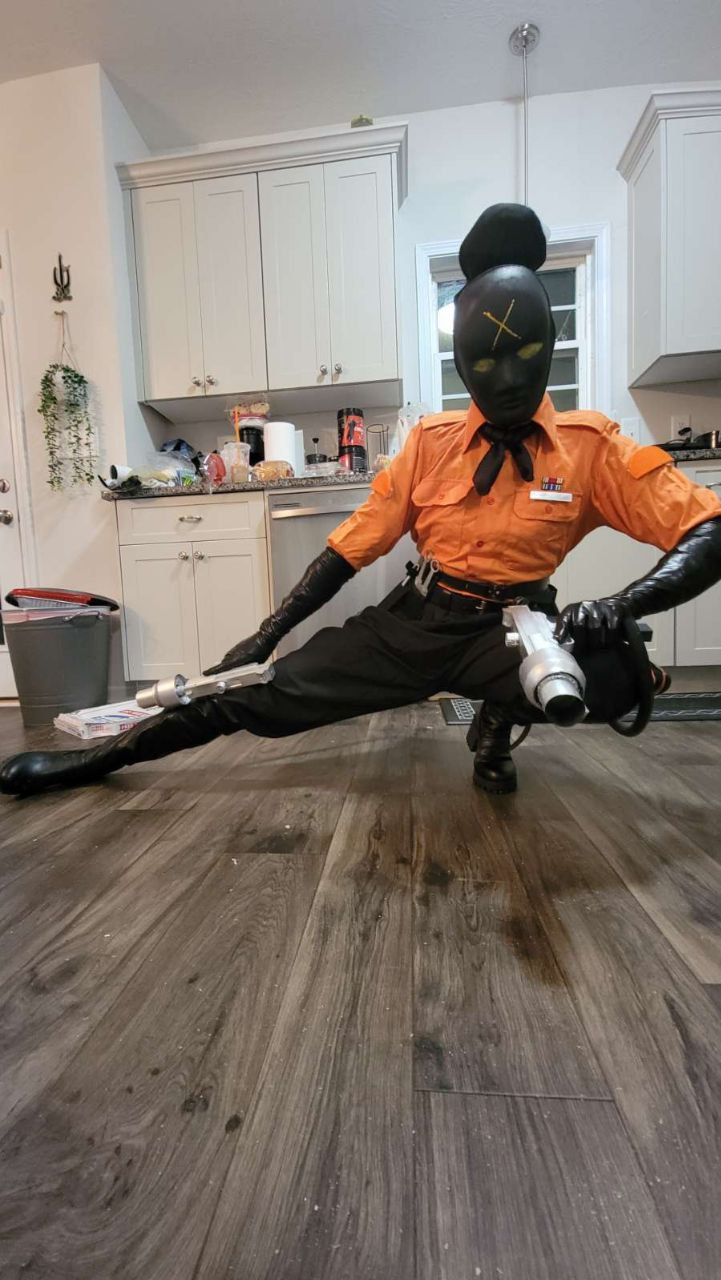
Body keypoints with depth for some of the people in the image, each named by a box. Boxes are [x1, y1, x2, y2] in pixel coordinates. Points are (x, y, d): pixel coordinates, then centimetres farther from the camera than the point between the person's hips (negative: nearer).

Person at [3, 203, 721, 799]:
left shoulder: (591, 448, -4)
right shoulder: (430, 444, 1)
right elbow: (352, 546, 1)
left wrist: (616, 607, -27)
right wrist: (268, 633, -2)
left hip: (507, 631, 0)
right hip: (410, 621, 1)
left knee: (615, 674, -32)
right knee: (259, 695, -7)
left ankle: (499, 719, 1)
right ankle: (95, 760, 13)